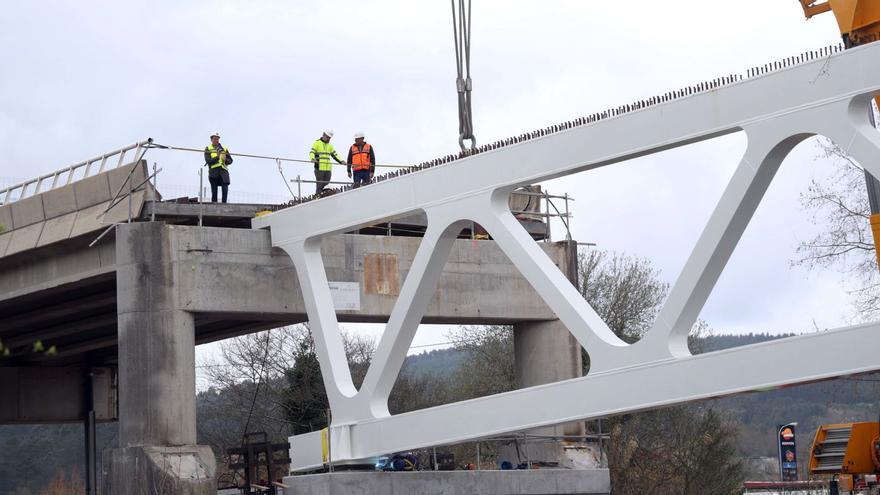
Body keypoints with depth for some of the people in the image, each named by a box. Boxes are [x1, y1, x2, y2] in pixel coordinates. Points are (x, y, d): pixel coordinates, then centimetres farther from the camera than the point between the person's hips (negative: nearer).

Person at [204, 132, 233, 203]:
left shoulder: (224, 148, 17)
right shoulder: (208, 149, 7)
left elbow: (230, 160, 17)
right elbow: (208, 161, -6)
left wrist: (226, 160, -5)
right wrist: (217, 157, -16)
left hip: (223, 170, 2)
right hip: (213, 171, -2)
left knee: (225, 189, -12)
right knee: (214, 191, 1)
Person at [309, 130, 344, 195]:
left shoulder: (330, 146, 21)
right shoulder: (316, 143, 3)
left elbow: (334, 155, 23)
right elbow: (312, 152, -8)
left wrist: (340, 161, 8)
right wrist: (313, 159, -29)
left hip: (328, 168, 6)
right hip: (319, 168, -6)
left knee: (326, 185, 1)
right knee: (319, 185, -7)